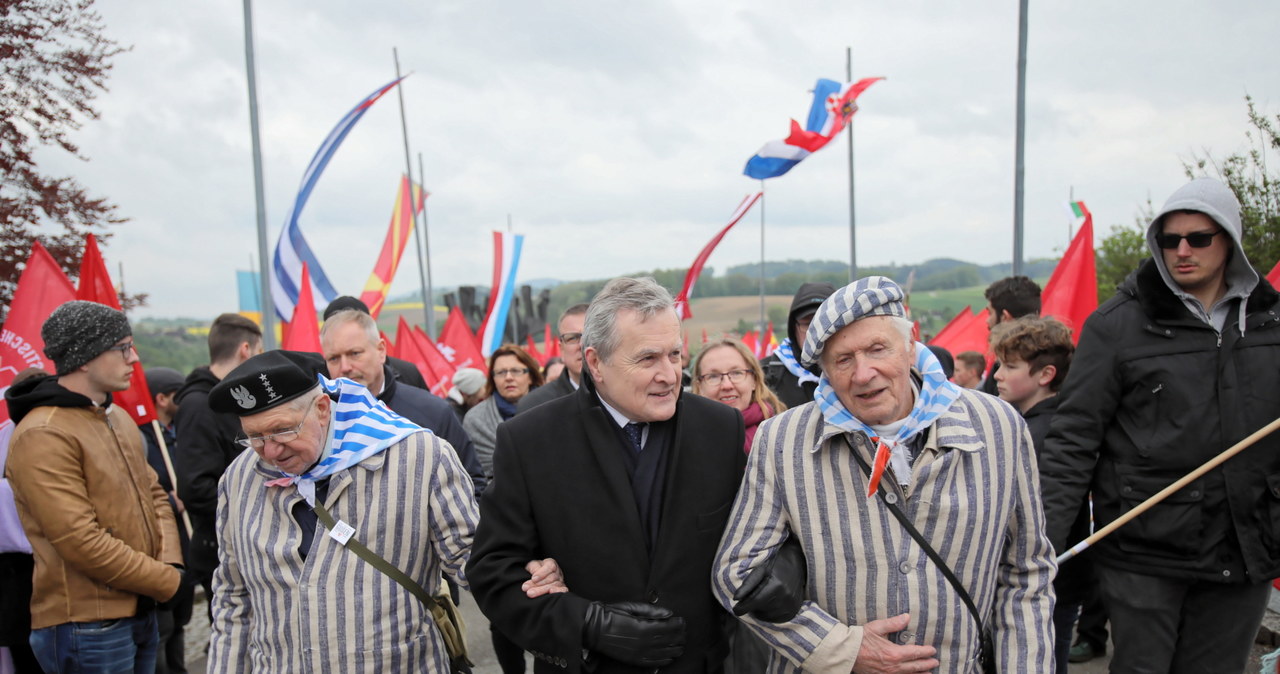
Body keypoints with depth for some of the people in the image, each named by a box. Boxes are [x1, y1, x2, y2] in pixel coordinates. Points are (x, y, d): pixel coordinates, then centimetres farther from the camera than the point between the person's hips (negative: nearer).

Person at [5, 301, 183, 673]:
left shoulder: (119, 418, 11)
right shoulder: (43, 436, -17)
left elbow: (153, 494, 18)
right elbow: (82, 542, -22)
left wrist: (170, 561, 0)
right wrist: (169, 582, -14)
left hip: (141, 612, 8)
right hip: (87, 627, -8)